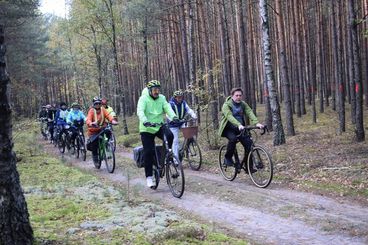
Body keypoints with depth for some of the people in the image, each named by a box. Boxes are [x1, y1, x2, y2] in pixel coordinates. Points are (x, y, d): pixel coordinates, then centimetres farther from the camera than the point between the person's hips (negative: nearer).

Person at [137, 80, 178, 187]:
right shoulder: (143, 99, -9)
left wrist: (173, 116, -31)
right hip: (147, 129, -3)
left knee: (170, 135, -28)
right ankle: (149, 177, 6)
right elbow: (140, 111, -24)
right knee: (148, 152, -5)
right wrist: (144, 121, -44)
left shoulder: (161, 98, 4)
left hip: (159, 126, 3)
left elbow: (167, 107, -11)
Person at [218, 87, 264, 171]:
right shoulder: (226, 105, -13)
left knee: (249, 142, -14)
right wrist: (239, 125, -47)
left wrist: (257, 123, -33)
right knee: (233, 139, -34)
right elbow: (229, 116, -30)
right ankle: (228, 158, -11)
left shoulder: (243, 104, 3)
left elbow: (250, 113, -14)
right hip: (228, 128, -4)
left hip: (240, 129, 5)